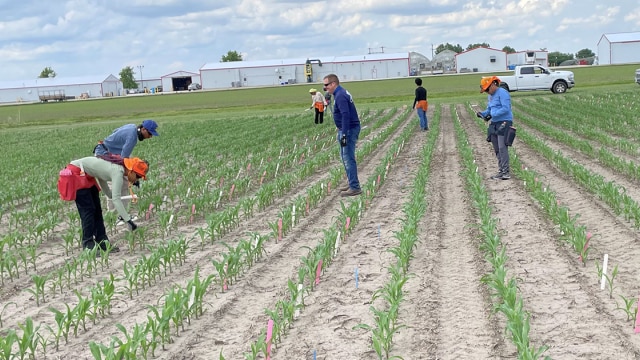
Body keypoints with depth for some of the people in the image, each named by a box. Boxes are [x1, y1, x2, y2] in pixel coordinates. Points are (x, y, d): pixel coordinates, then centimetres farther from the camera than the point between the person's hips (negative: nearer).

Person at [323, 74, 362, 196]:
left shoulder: (340, 96, -18)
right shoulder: (341, 93, 15)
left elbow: (345, 115, -26)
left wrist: (344, 134, -28)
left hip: (349, 130, -11)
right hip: (347, 129, 11)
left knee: (348, 159, -9)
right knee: (345, 157, 17)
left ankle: (355, 187, -8)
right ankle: (352, 184, 24)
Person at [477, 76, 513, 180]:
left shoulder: (502, 93, -11)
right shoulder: (491, 96, 19)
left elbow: (505, 108, -20)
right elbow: (489, 109, 23)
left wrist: (492, 115, -22)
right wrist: (482, 114, 2)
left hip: (504, 123, -9)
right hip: (494, 124, 9)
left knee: (502, 147, -14)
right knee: (496, 149, 9)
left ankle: (506, 172, -12)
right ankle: (501, 171, 14)